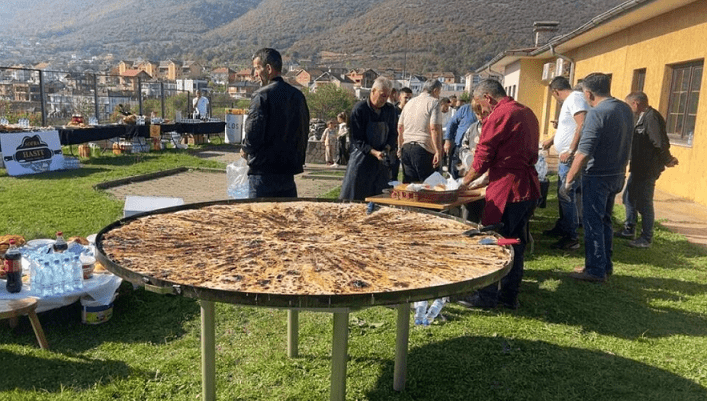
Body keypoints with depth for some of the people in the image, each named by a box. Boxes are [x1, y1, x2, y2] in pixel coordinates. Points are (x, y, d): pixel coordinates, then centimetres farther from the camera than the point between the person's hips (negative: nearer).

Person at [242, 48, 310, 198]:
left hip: (263, 170, -6)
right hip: (289, 169, 7)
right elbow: (304, 131, 13)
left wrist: (245, 149, 1)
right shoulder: (297, 95, 9)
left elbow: (254, 131, -18)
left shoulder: (262, 95, -12)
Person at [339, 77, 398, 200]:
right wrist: (374, 152, -23)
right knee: (355, 199, -2)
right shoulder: (359, 109, -9)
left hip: (382, 162, 5)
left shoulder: (390, 109, 7)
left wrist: (388, 148, -7)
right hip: (362, 159, -5)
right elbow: (357, 140, -11)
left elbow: (392, 134, 15)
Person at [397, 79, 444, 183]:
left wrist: (400, 147, 30)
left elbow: (400, 127, 22)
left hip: (406, 147, 7)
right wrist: (438, 151, -15)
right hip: (423, 148, -7)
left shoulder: (410, 102, 18)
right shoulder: (433, 102, -3)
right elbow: (434, 128, -14)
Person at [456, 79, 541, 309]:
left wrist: (465, 182, 6)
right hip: (529, 188, 9)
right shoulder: (527, 113, 14)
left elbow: (483, 158, -12)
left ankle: (487, 296, 11)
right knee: (516, 243, 15)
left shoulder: (498, 116, -12)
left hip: (506, 189, -9)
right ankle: (510, 296, 24)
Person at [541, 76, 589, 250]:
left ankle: (572, 238, -2)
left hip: (571, 158, -11)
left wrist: (571, 151, -25)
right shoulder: (569, 100, 19)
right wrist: (551, 140, 47)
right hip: (566, 157, 11)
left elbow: (583, 125, -26)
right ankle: (561, 228, 32)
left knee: (567, 196, -8)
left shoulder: (575, 97, -13)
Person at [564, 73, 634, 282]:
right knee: (605, 221, 19)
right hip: (617, 175, 8)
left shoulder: (597, 113, -20)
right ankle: (605, 265, 28)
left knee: (593, 223, 2)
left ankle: (595, 270, 9)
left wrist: (568, 181, -20)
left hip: (598, 177, -8)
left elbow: (584, 153, -24)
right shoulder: (625, 109, 7)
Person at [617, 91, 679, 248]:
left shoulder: (652, 117, -21)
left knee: (644, 203, 0)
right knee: (629, 198, 19)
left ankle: (646, 239, 12)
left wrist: (667, 161, -12)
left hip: (647, 170, -10)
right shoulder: (642, 117, 11)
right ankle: (629, 229, 34)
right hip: (638, 169, 10)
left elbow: (661, 143, -23)